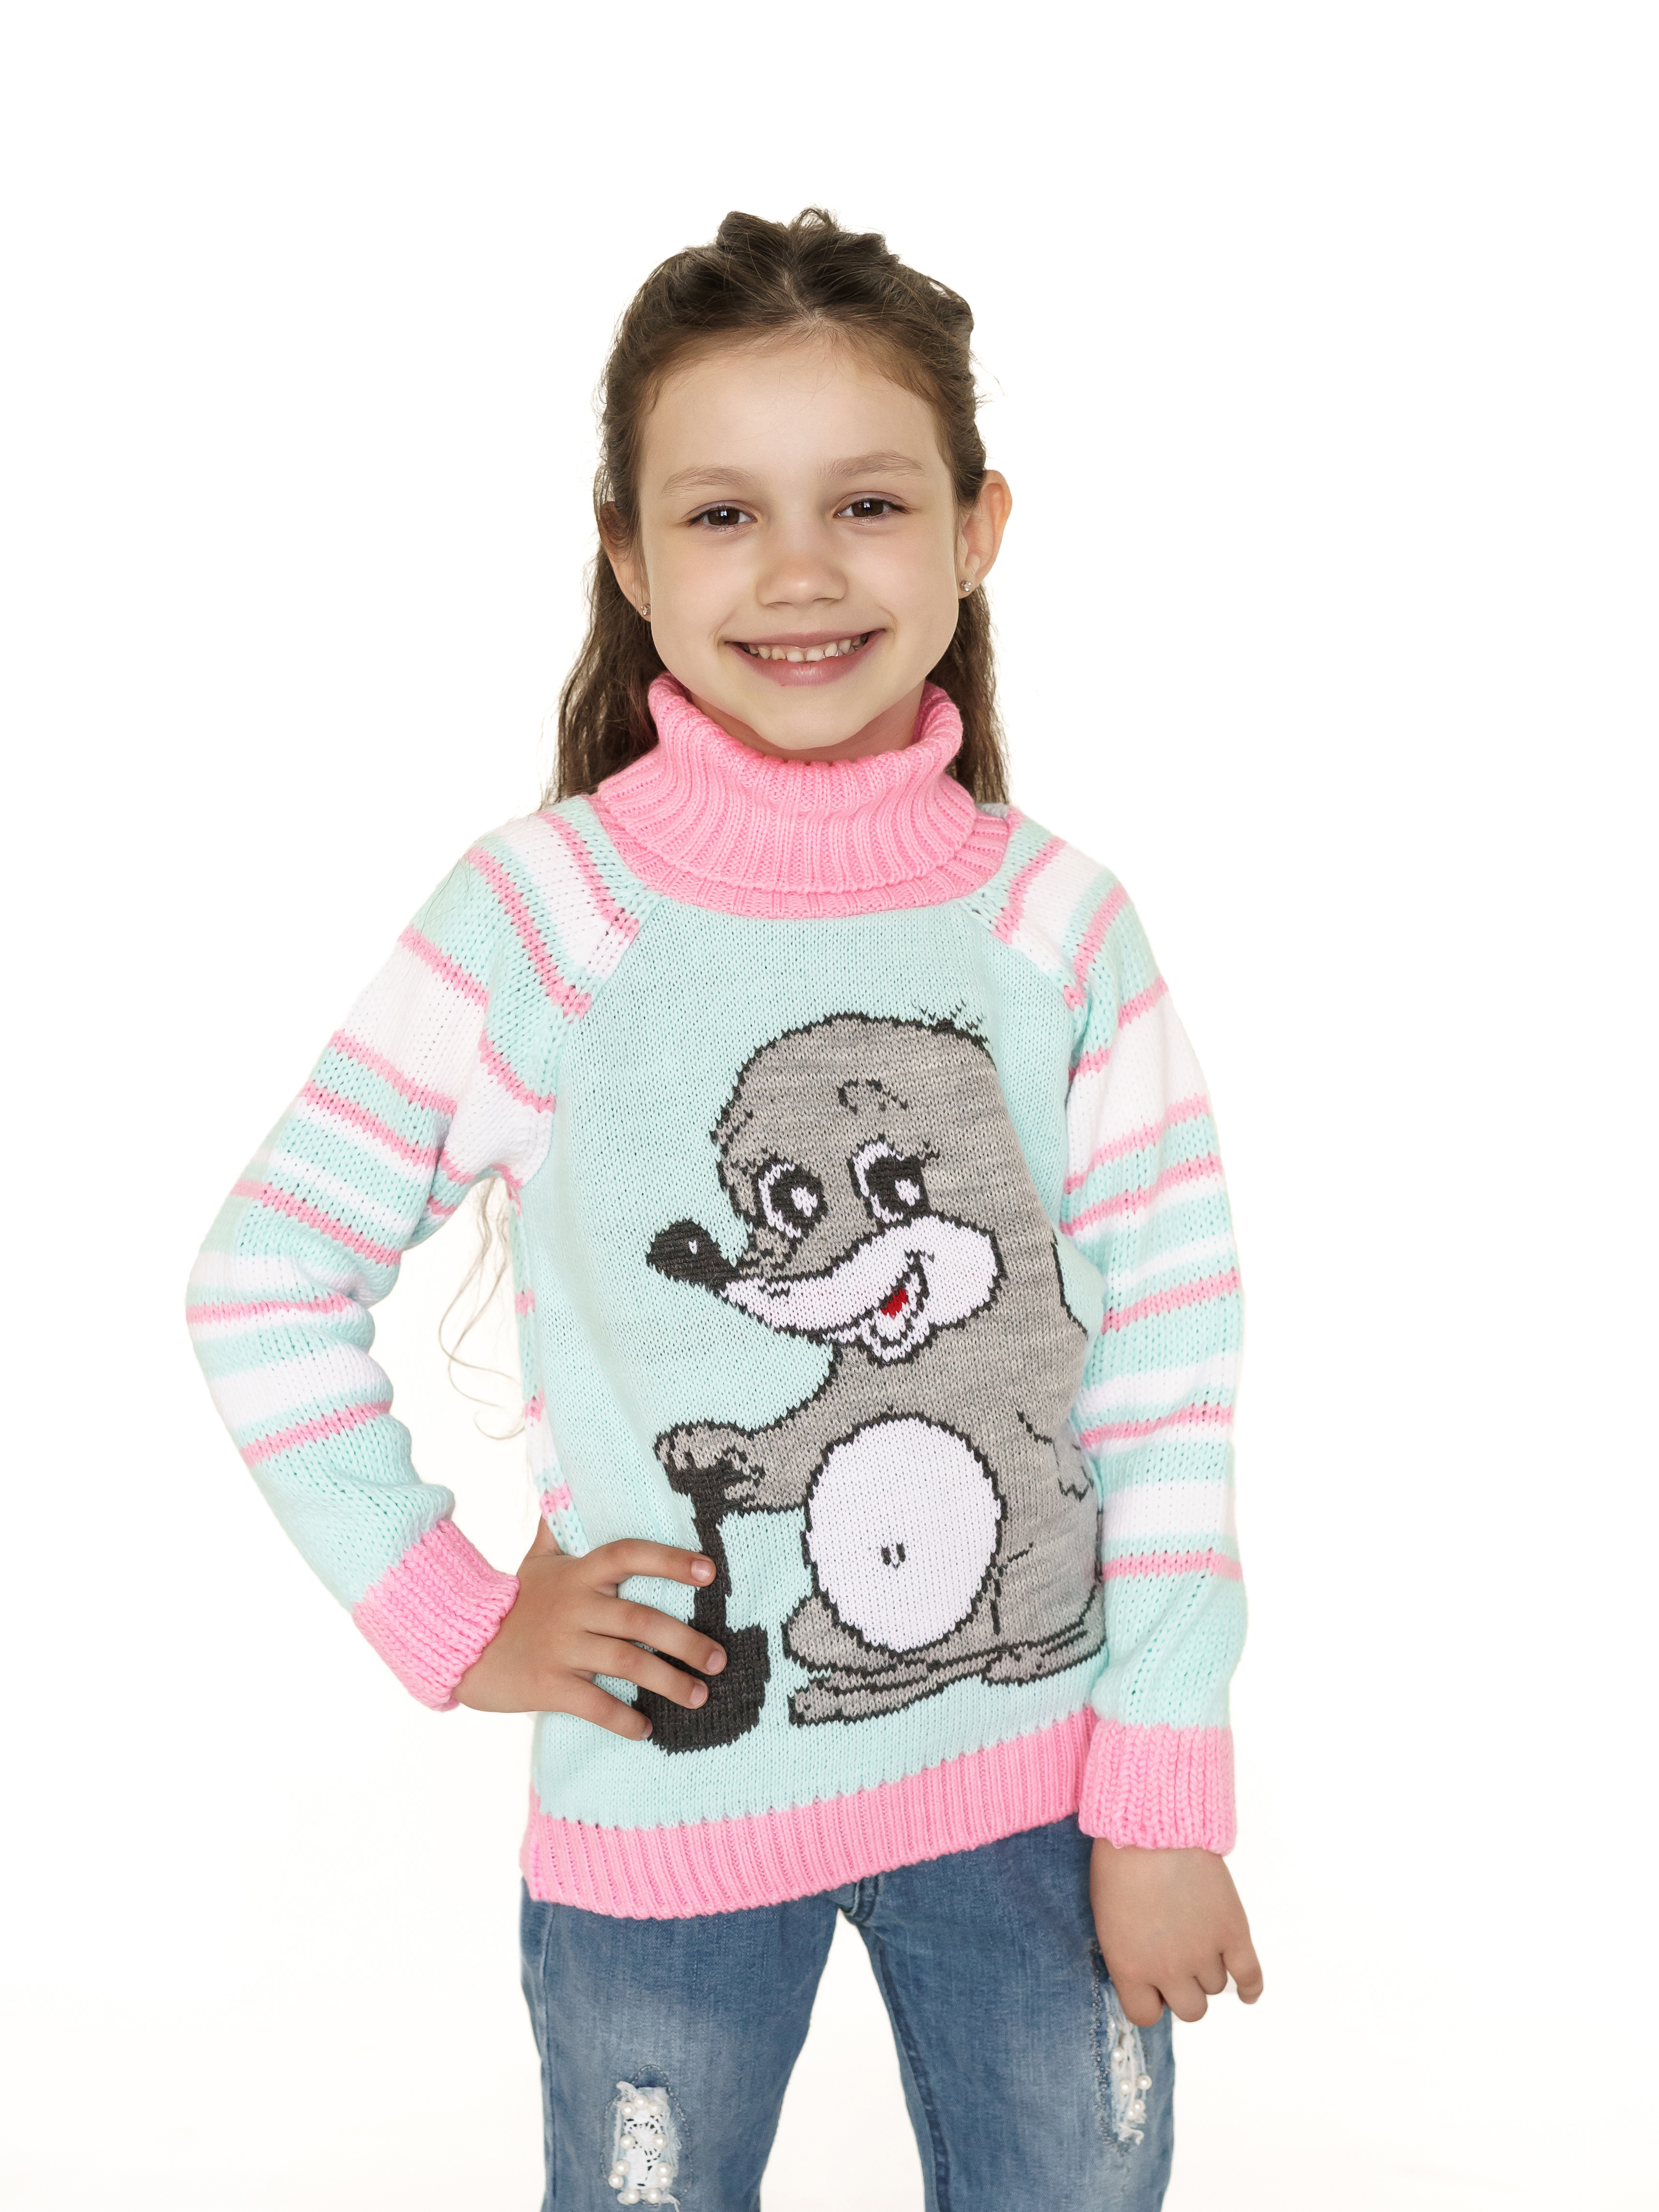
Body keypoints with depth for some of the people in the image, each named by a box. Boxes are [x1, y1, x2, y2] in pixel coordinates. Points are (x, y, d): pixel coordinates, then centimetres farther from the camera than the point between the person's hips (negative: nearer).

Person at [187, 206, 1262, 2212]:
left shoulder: (1058, 927, -5)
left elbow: (1167, 1367, -3)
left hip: (1032, 1785, 2)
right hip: (672, 1809, -2)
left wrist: (1168, 1800, -4)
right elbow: (264, 1287, -5)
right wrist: (450, 1617, -7)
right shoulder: (541, 918, -11)